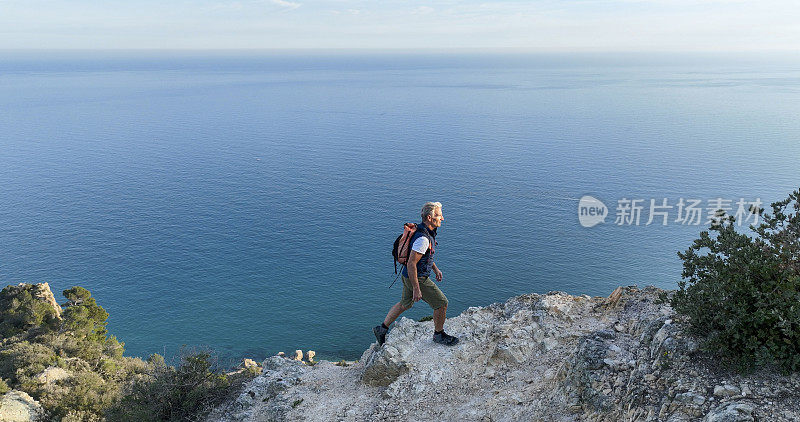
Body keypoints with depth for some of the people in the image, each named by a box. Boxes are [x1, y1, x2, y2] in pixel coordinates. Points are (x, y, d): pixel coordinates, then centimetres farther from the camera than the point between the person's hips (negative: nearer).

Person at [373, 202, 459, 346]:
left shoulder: (426, 230, 2)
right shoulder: (423, 238, -30)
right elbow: (411, 264, -29)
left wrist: (435, 269, 19)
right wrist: (416, 289, -25)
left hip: (409, 276, 10)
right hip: (417, 279, -10)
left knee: (405, 303, 24)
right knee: (441, 303, 2)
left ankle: (382, 329, 34)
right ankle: (439, 334, 23)